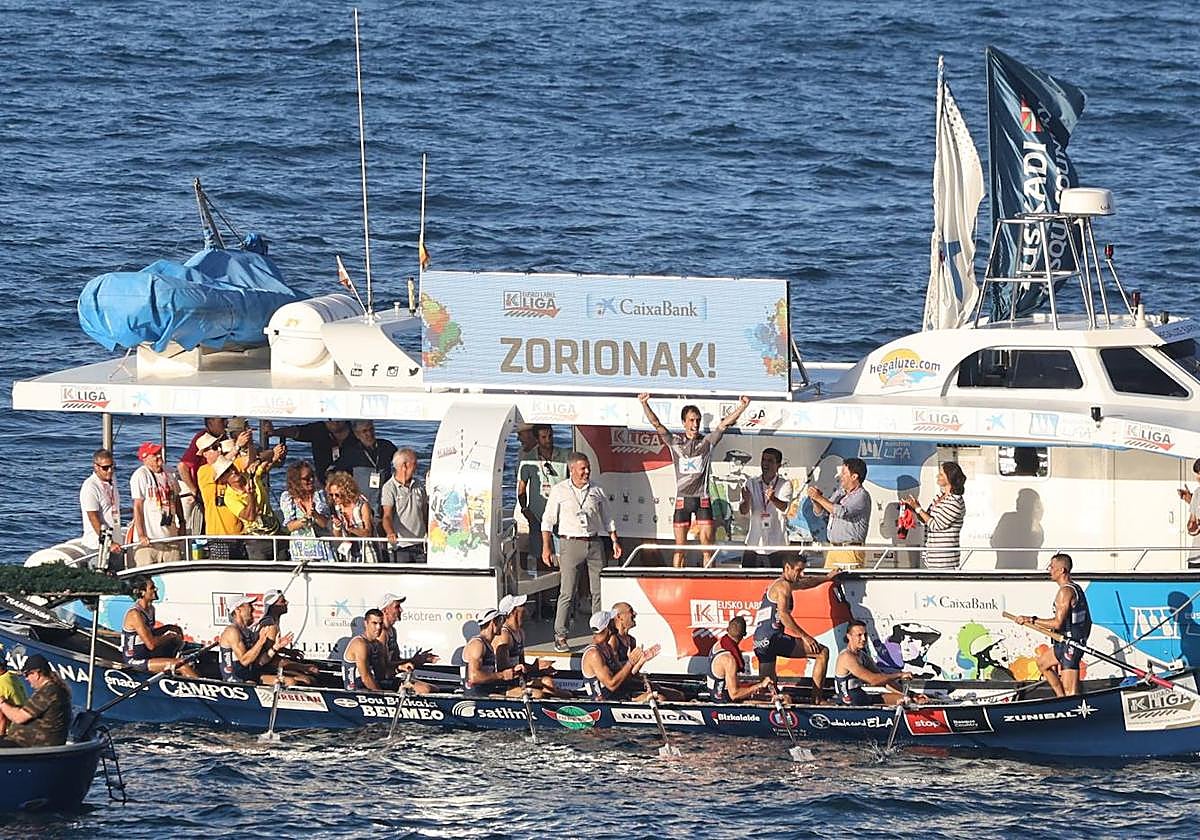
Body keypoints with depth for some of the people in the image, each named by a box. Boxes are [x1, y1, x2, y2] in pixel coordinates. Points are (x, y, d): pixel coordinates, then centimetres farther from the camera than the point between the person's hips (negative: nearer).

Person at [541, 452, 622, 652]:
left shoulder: (596, 491, 11)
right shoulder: (559, 491, 3)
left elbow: (607, 519, 19)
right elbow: (548, 521, 4)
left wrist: (615, 541, 10)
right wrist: (546, 547, -3)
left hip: (594, 543, 3)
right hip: (571, 543, -3)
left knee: (599, 591, 2)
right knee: (567, 593, -7)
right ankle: (560, 637, -3)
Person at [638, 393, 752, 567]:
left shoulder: (707, 441, 8)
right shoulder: (675, 442, 8)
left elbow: (725, 423, 3)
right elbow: (656, 424, 1)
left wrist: (742, 407, -8)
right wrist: (644, 404, -10)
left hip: (702, 499, 0)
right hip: (682, 499, 0)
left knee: (707, 545, -4)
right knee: (680, 546, 2)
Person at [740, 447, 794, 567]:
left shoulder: (785, 485, 0)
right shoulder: (751, 484, 7)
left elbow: (784, 508, -17)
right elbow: (743, 511, -3)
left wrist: (773, 499, -40)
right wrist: (745, 501, -27)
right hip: (754, 545, 2)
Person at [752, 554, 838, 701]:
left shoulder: (775, 584, 27)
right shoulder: (784, 586, -5)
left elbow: (805, 584, 46)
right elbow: (783, 615, -18)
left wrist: (827, 577, 55)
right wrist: (804, 636, -17)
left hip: (759, 641, 10)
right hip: (773, 638, -10)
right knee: (822, 652, -7)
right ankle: (816, 699, -11)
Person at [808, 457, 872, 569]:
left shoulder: (862, 496, -10)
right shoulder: (839, 493, 15)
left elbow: (842, 512, -23)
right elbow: (821, 512, 21)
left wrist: (820, 498, -17)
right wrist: (815, 499, 0)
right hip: (834, 550, 8)